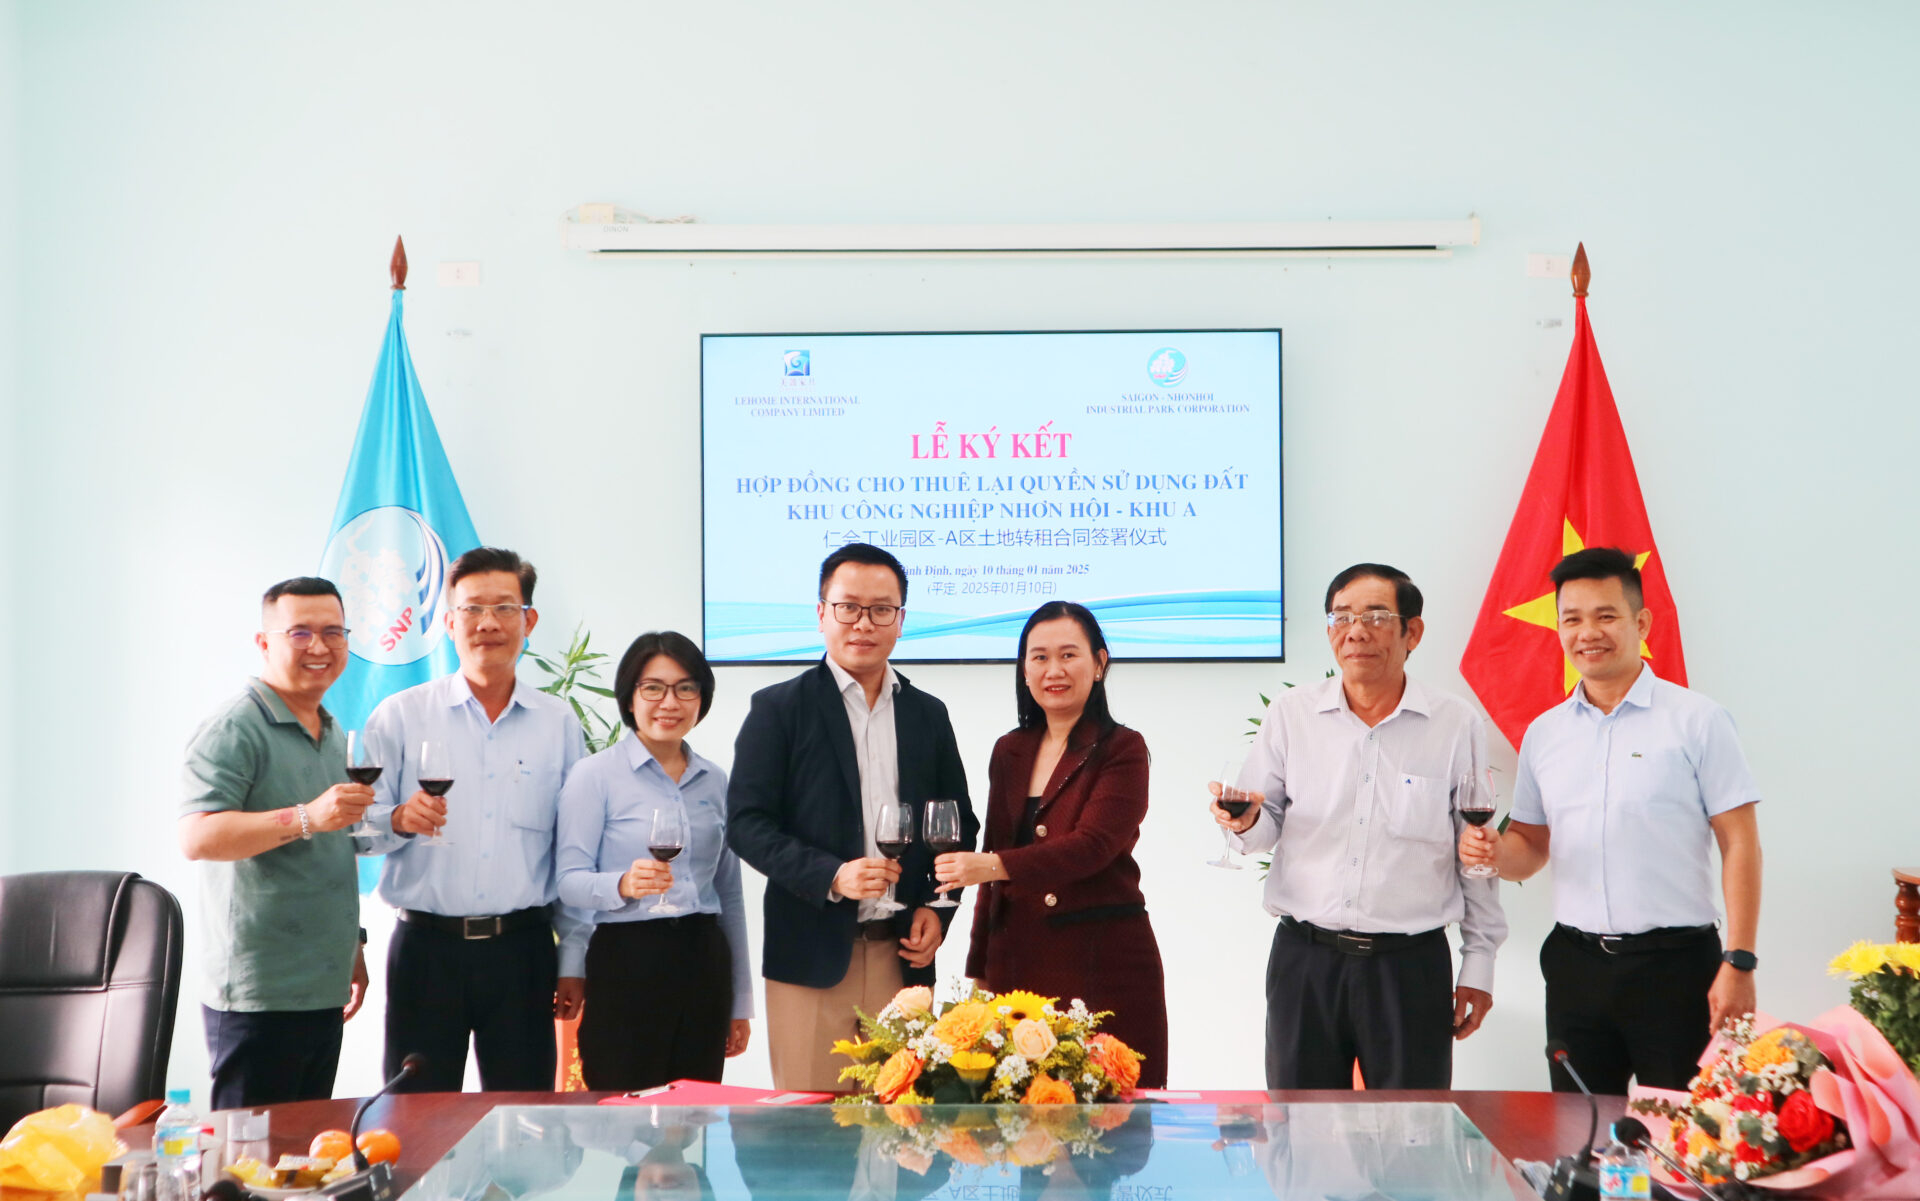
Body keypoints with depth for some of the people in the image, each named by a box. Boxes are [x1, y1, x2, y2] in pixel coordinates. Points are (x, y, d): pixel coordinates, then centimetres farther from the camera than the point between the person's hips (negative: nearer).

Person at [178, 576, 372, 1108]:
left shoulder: (336, 737, 17)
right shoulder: (234, 730, -10)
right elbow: (197, 838, -23)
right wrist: (306, 818, -33)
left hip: (324, 992, 8)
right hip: (258, 996, -8)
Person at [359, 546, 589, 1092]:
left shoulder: (559, 723, 9)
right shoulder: (400, 715, 6)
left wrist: (573, 962, 8)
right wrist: (399, 819, -19)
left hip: (522, 949, 1)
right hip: (426, 947, -1)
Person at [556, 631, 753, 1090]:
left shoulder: (714, 781, 13)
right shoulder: (596, 774, -1)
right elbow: (569, 881, -6)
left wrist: (740, 1002, 17)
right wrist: (622, 885, -28)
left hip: (703, 963, 4)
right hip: (627, 966, -4)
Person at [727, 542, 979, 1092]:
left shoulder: (928, 715, 13)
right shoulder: (778, 709, 1)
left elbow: (959, 824, 18)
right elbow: (746, 824, -5)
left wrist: (937, 907, 2)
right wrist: (831, 875, -18)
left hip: (903, 954, 3)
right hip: (811, 957, -3)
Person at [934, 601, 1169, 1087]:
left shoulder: (1121, 750, -2)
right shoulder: (1009, 752, 14)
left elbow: (1093, 845, -16)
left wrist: (993, 865, -28)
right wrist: (978, 970, 15)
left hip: (1104, 961, -4)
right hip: (1018, 960, 4)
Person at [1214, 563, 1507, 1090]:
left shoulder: (1457, 725, 0)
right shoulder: (1290, 714, 3)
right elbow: (1267, 828, 9)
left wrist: (1479, 964, 7)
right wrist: (1247, 822, -14)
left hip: (1412, 966, -1)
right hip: (1303, 960, 1)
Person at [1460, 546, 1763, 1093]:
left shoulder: (1696, 721, -3)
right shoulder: (1543, 733, 11)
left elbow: (1740, 845, -5)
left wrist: (1738, 963, -12)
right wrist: (1496, 852, -7)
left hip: (1675, 965, -4)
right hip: (1576, 965, 4)